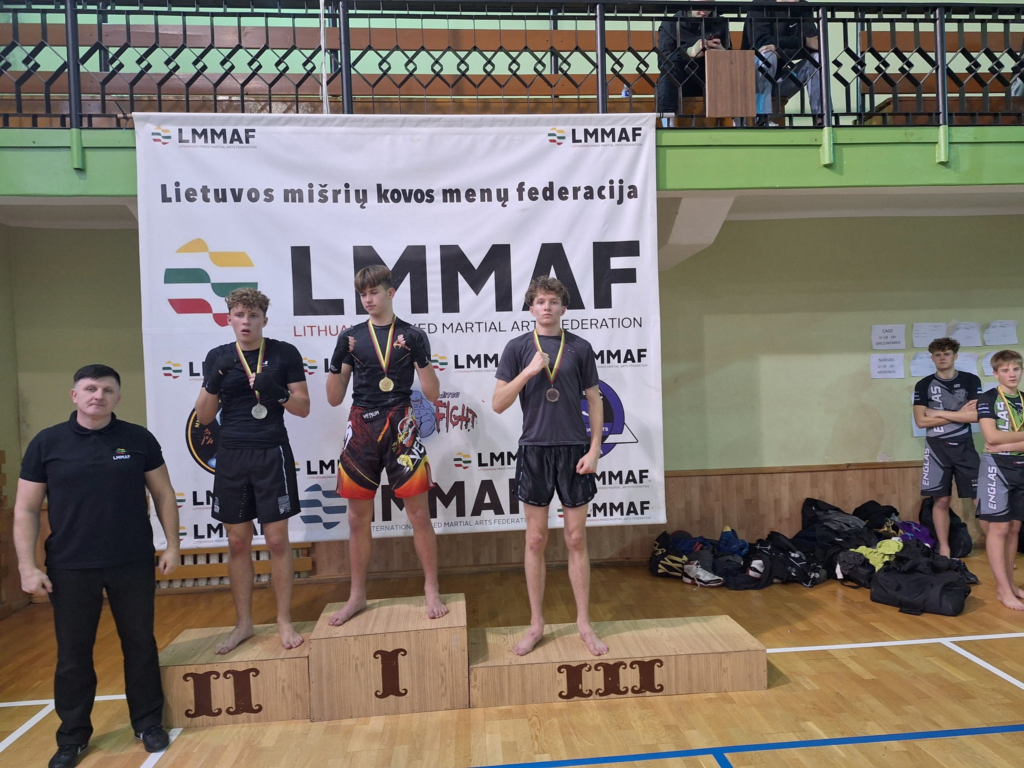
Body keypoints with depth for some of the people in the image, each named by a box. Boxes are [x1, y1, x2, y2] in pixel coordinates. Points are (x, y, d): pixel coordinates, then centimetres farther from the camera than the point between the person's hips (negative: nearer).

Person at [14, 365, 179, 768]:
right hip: (69, 569, 0)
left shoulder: (139, 439, -1)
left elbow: (163, 494, 4)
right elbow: (26, 509, 1)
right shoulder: (47, 443, -2)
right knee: (73, 655, 12)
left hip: (133, 565, 0)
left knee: (140, 645, 11)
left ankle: (148, 723, 27)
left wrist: (172, 545, 1)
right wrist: (28, 566, -4)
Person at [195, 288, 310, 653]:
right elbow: (203, 417, 5)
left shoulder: (284, 353, -1)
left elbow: (303, 408, -1)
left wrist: (277, 392, -20)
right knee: (237, 542, 10)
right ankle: (243, 623, 24)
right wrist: (213, 383, -13)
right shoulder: (218, 357, 6)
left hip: (272, 454, -3)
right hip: (231, 457, 3)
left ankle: (284, 621, 16)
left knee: (277, 540, 1)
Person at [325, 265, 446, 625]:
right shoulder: (350, 336, 6)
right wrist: (337, 361, -11)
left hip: (400, 427, -2)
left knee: (419, 513, 1)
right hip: (361, 428, 2)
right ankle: (357, 596, 26)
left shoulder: (412, 335, 2)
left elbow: (432, 394, -1)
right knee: (358, 517, 10)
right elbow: (334, 398, 5)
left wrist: (420, 357, -16)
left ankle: (432, 589, 18)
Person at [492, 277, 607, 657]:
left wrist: (594, 449, -3)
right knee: (536, 540, 8)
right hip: (534, 450, 0)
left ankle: (584, 623, 21)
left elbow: (594, 401, 5)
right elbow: (498, 404, -3)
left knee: (576, 539, 7)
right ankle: (536, 624, 21)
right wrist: (528, 372, -15)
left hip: (574, 450, 0)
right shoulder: (518, 348, 2)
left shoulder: (580, 347, 3)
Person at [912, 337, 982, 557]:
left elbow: (976, 415, -10)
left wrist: (940, 413, -10)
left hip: (964, 446, 0)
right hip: (937, 448, 0)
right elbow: (921, 421, -8)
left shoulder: (971, 381, 2)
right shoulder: (924, 385, 2)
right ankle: (944, 548, 12)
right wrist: (958, 414, -8)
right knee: (941, 500, 4)